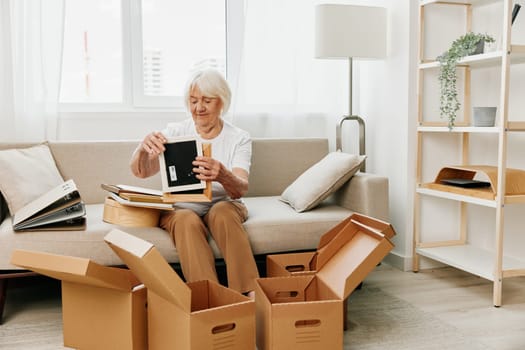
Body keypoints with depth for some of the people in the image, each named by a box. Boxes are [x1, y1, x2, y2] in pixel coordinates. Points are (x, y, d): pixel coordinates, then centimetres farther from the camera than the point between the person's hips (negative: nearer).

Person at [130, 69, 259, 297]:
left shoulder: (238, 138, -4)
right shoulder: (175, 132, -1)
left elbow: (241, 189, -20)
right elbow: (141, 172, -13)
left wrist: (223, 176, -45)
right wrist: (143, 148, -37)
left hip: (224, 205, 0)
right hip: (180, 208, 1)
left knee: (222, 212, -34)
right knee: (188, 221, -33)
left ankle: (249, 294, -32)